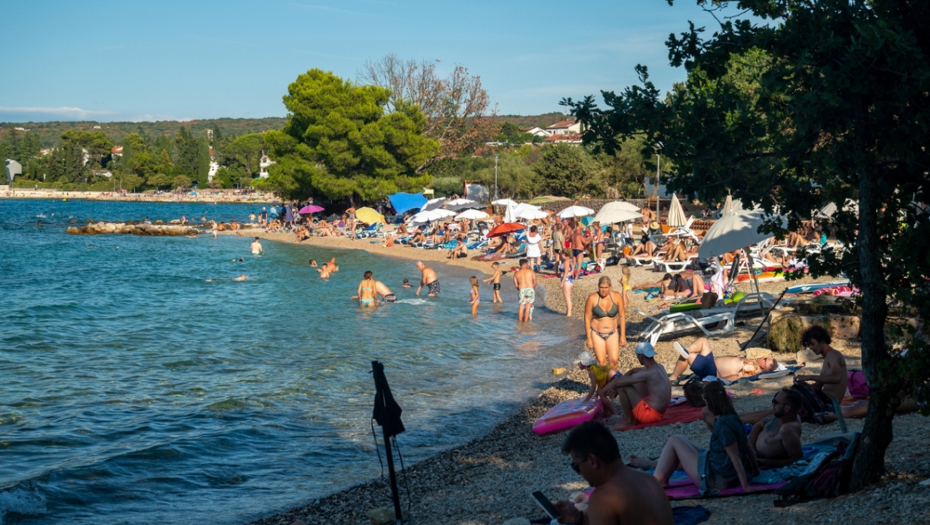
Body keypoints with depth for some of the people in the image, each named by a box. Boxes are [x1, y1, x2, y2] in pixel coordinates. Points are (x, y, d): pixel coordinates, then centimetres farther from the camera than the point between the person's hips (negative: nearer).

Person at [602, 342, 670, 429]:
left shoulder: (649, 373, -23)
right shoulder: (659, 366, 6)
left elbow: (617, 382, -19)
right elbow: (633, 371, 19)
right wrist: (615, 385, 10)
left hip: (650, 414, -9)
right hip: (660, 412, 9)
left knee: (621, 386, -12)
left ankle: (628, 420, 2)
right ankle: (633, 417, 17)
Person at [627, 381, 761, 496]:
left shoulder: (723, 424, -24)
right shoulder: (732, 417, 1)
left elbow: (735, 456, -23)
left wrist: (745, 485, -20)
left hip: (714, 478, -9)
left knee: (675, 441, 3)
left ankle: (656, 482, 12)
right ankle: (652, 464, 43)